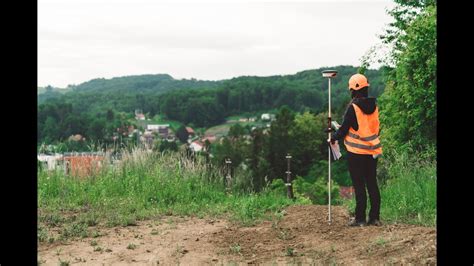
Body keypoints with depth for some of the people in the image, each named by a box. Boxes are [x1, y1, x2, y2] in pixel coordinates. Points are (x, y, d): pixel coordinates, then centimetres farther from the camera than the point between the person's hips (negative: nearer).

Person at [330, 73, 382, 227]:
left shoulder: (353, 107, -14)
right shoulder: (374, 106, 6)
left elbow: (344, 128, -11)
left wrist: (333, 138, 8)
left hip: (356, 152, -6)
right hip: (373, 150, 6)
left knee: (359, 186, -1)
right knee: (372, 184, 10)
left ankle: (360, 219, 1)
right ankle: (375, 218, 12)